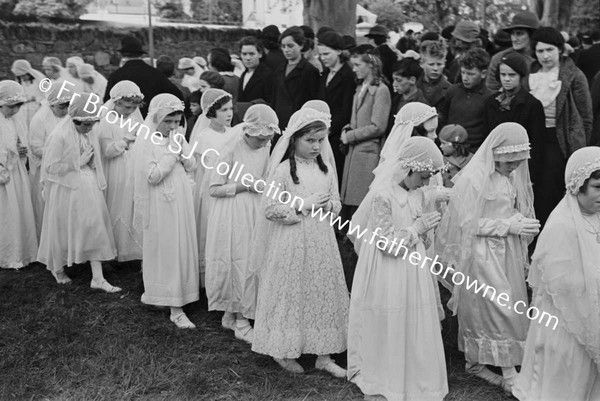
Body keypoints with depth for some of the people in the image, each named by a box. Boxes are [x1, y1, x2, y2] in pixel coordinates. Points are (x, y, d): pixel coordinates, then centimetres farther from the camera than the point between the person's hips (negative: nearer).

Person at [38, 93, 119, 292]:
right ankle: (57, 268, 37)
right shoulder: (59, 136, -20)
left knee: (95, 229, 3)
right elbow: (50, 167, -18)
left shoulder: (92, 132, -1)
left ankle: (98, 278, 9)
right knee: (64, 230, 11)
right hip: (66, 189, -5)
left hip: (89, 186, 5)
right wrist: (79, 162, -19)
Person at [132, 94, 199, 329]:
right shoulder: (145, 141, -12)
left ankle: (176, 305, 23)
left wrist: (182, 147, -11)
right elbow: (152, 176, -19)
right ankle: (175, 307, 10)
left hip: (182, 202, 6)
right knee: (164, 250, 2)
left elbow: (191, 167, 5)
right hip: (160, 205, -6)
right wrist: (172, 151, -17)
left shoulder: (177, 136, 7)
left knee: (182, 248, 10)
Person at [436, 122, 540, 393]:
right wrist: (509, 225, -21)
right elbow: (469, 224, -18)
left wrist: (521, 221, -1)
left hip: (507, 253, 7)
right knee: (501, 310, -5)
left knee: (478, 311, 15)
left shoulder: (512, 175, 5)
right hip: (482, 254, -7)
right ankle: (510, 376, 5)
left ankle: (474, 362, 29)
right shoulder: (474, 178, -18)